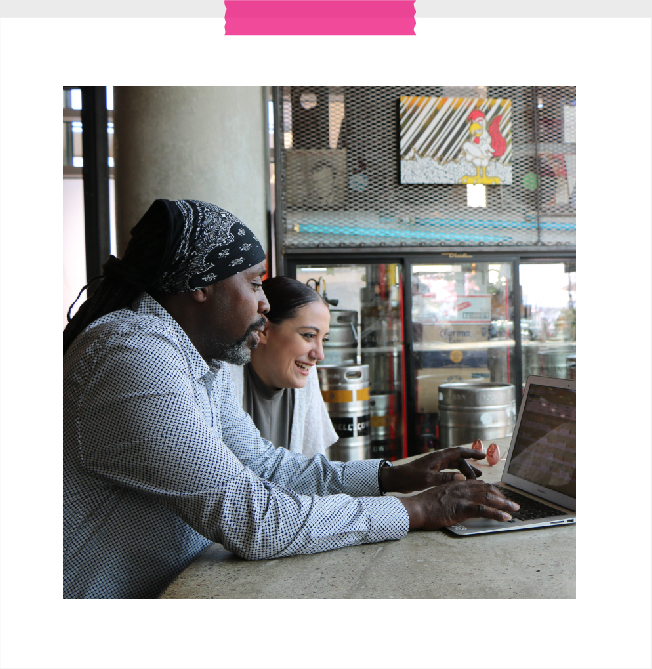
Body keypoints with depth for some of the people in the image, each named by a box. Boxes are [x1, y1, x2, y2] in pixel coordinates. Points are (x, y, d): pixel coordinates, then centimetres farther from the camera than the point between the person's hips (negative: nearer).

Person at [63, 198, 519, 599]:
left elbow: (261, 463, 9)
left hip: (179, 582, 8)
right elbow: (253, 518, -28)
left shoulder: (204, 358, 6)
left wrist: (395, 477, 1)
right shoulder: (132, 358, -26)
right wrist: (417, 511, -20)